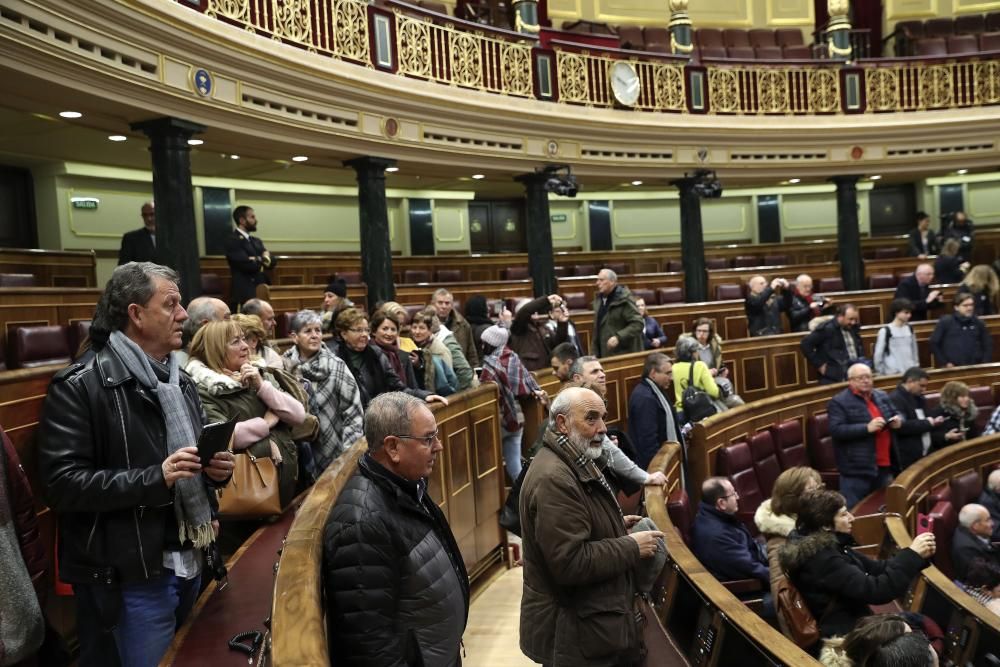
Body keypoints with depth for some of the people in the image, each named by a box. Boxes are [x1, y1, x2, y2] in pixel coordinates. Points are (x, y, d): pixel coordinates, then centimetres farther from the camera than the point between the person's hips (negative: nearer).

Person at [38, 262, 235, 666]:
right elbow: (61, 484, -18)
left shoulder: (180, 382, 14)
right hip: (129, 576, -7)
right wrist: (153, 479, -26)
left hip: (189, 562, 8)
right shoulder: (80, 387, -11)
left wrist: (215, 469, 0)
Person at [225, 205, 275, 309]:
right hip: (245, 294, -7)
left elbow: (273, 262, 8)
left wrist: (257, 260, -11)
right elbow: (248, 264, -18)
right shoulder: (233, 240, -8)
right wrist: (262, 260, 0)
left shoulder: (256, 241, 18)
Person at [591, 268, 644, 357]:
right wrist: (594, 353, 14)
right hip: (604, 355, 7)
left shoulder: (623, 299, -12)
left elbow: (638, 324, -18)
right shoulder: (599, 299, 12)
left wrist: (618, 337, -28)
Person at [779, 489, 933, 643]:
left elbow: (875, 568, 6)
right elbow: (875, 591, -29)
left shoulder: (828, 544, 3)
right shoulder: (822, 559, -26)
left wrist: (918, 557, -7)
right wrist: (912, 555, -25)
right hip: (844, 635, -9)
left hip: (852, 622, 9)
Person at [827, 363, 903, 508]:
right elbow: (836, 430, -20)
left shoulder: (881, 396, 12)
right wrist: (867, 428, -25)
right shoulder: (839, 402, -11)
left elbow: (897, 414, 22)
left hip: (883, 465, 7)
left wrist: (898, 420, -3)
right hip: (856, 469, -7)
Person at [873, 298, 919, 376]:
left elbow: (914, 349, 17)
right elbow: (878, 354, -5)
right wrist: (880, 372, -3)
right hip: (893, 373, -5)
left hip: (910, 371, 5)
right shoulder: (886, 331, -9)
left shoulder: (909, 329, 8)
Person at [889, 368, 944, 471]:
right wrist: (926, 423, -16)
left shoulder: (919, 398, 15)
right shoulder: (895, 399, -16)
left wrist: (934, 421, 3)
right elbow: (901, 426, -27)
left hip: (924, 456, 9)